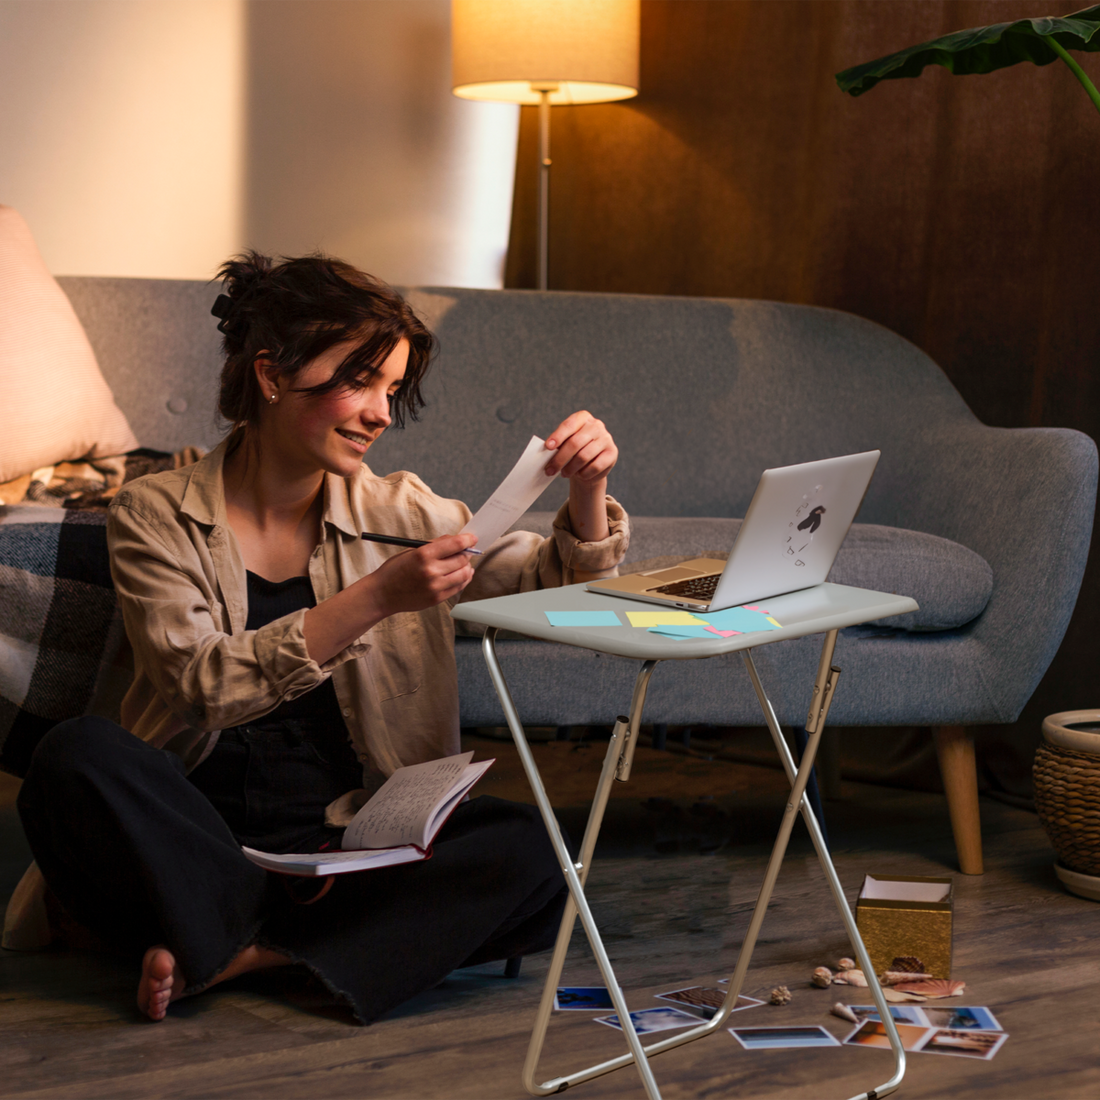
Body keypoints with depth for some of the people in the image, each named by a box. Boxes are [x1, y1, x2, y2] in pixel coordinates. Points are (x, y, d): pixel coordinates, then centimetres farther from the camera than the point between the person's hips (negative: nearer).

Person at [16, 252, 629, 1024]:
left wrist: (588, 492, -9)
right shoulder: (155, 517, -2)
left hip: (353, 842, 3)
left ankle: (235, 953, -18)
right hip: (196, 837, -3)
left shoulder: (398, 513, 8)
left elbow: (557, 581, 11)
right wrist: (376, 598, -24)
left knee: (528, 852, -25)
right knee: (78, 754, -31)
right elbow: (207, 682, -17)